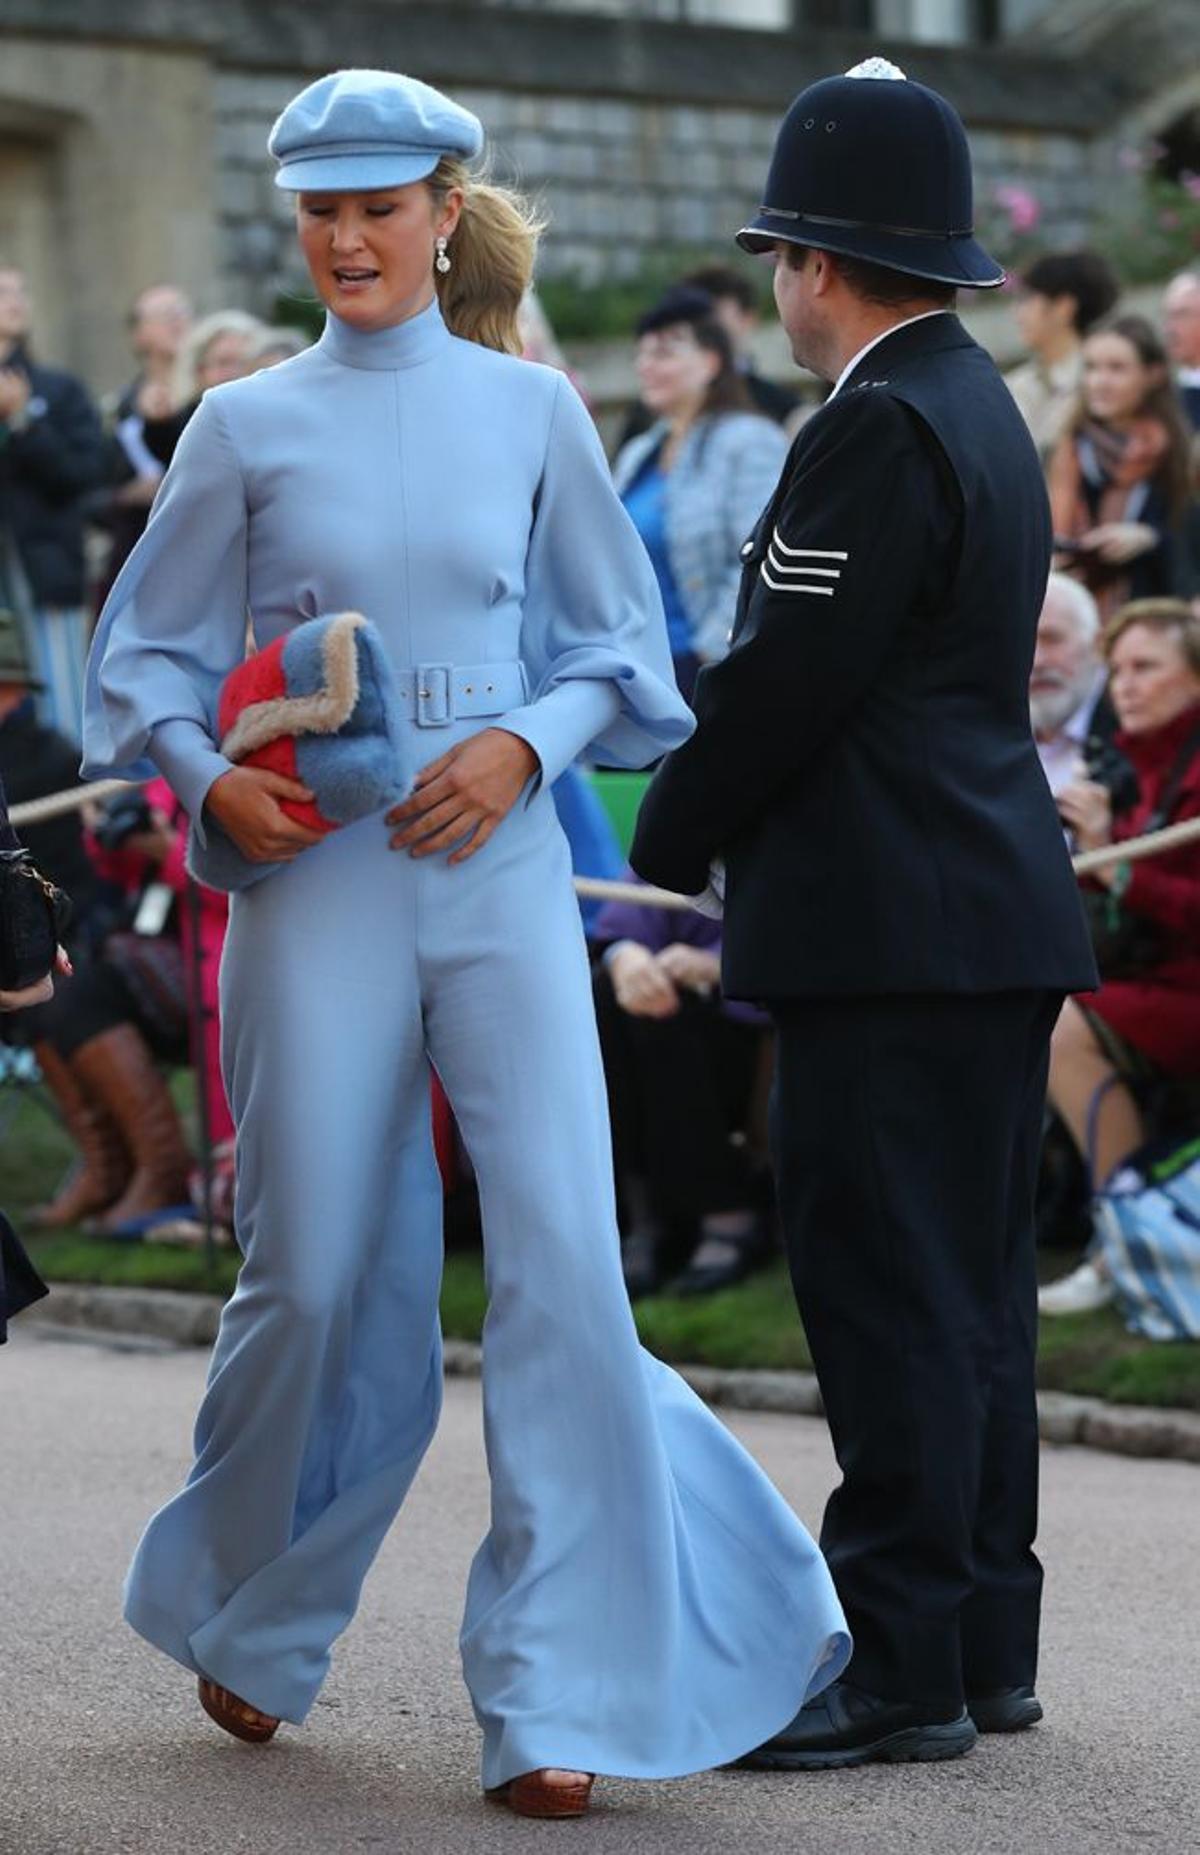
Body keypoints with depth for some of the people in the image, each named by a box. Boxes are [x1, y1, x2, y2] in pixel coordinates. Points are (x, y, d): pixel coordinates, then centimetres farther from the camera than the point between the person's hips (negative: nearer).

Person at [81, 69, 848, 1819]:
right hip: (316, 883, 0)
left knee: (564, 1261, -10)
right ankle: (245, 1621, 31)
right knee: (322, 1281, 4)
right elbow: (148, 660, 9)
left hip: (502, 877, 1)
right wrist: (210, 779, -10)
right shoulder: (246, 428, 4)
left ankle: (554, 1702, -3)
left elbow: (618, 643, 11)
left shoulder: (532, 411, 6)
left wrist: (526, 743, -8)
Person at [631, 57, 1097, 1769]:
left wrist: (670, 839, -1)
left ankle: (904, 1671, -5)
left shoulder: (881, 428, -15)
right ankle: (984, 1642, 19)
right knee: (968, 1292, 13)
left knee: (893, 1297, -7)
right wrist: (722, 824, 16)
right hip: (994, 921, 10)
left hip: (889, 931, -10)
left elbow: (786, 679, -17)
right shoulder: (979, 410, 17)